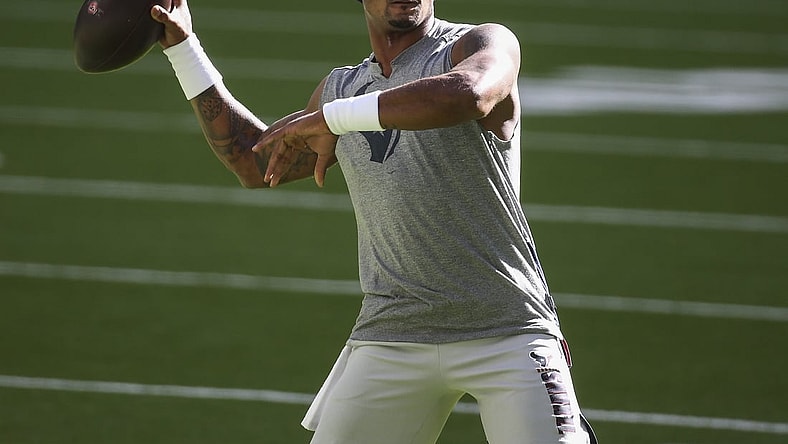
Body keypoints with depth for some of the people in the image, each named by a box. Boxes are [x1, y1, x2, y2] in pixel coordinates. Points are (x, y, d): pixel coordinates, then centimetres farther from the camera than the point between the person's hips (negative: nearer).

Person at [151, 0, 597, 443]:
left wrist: (330, 118, -21)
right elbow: (255, 163, 30)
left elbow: (468, 96, -26)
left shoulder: (483, 44, -1)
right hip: (390, 337, 5)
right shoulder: (341, 88, 17)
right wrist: (181, 45, 28)